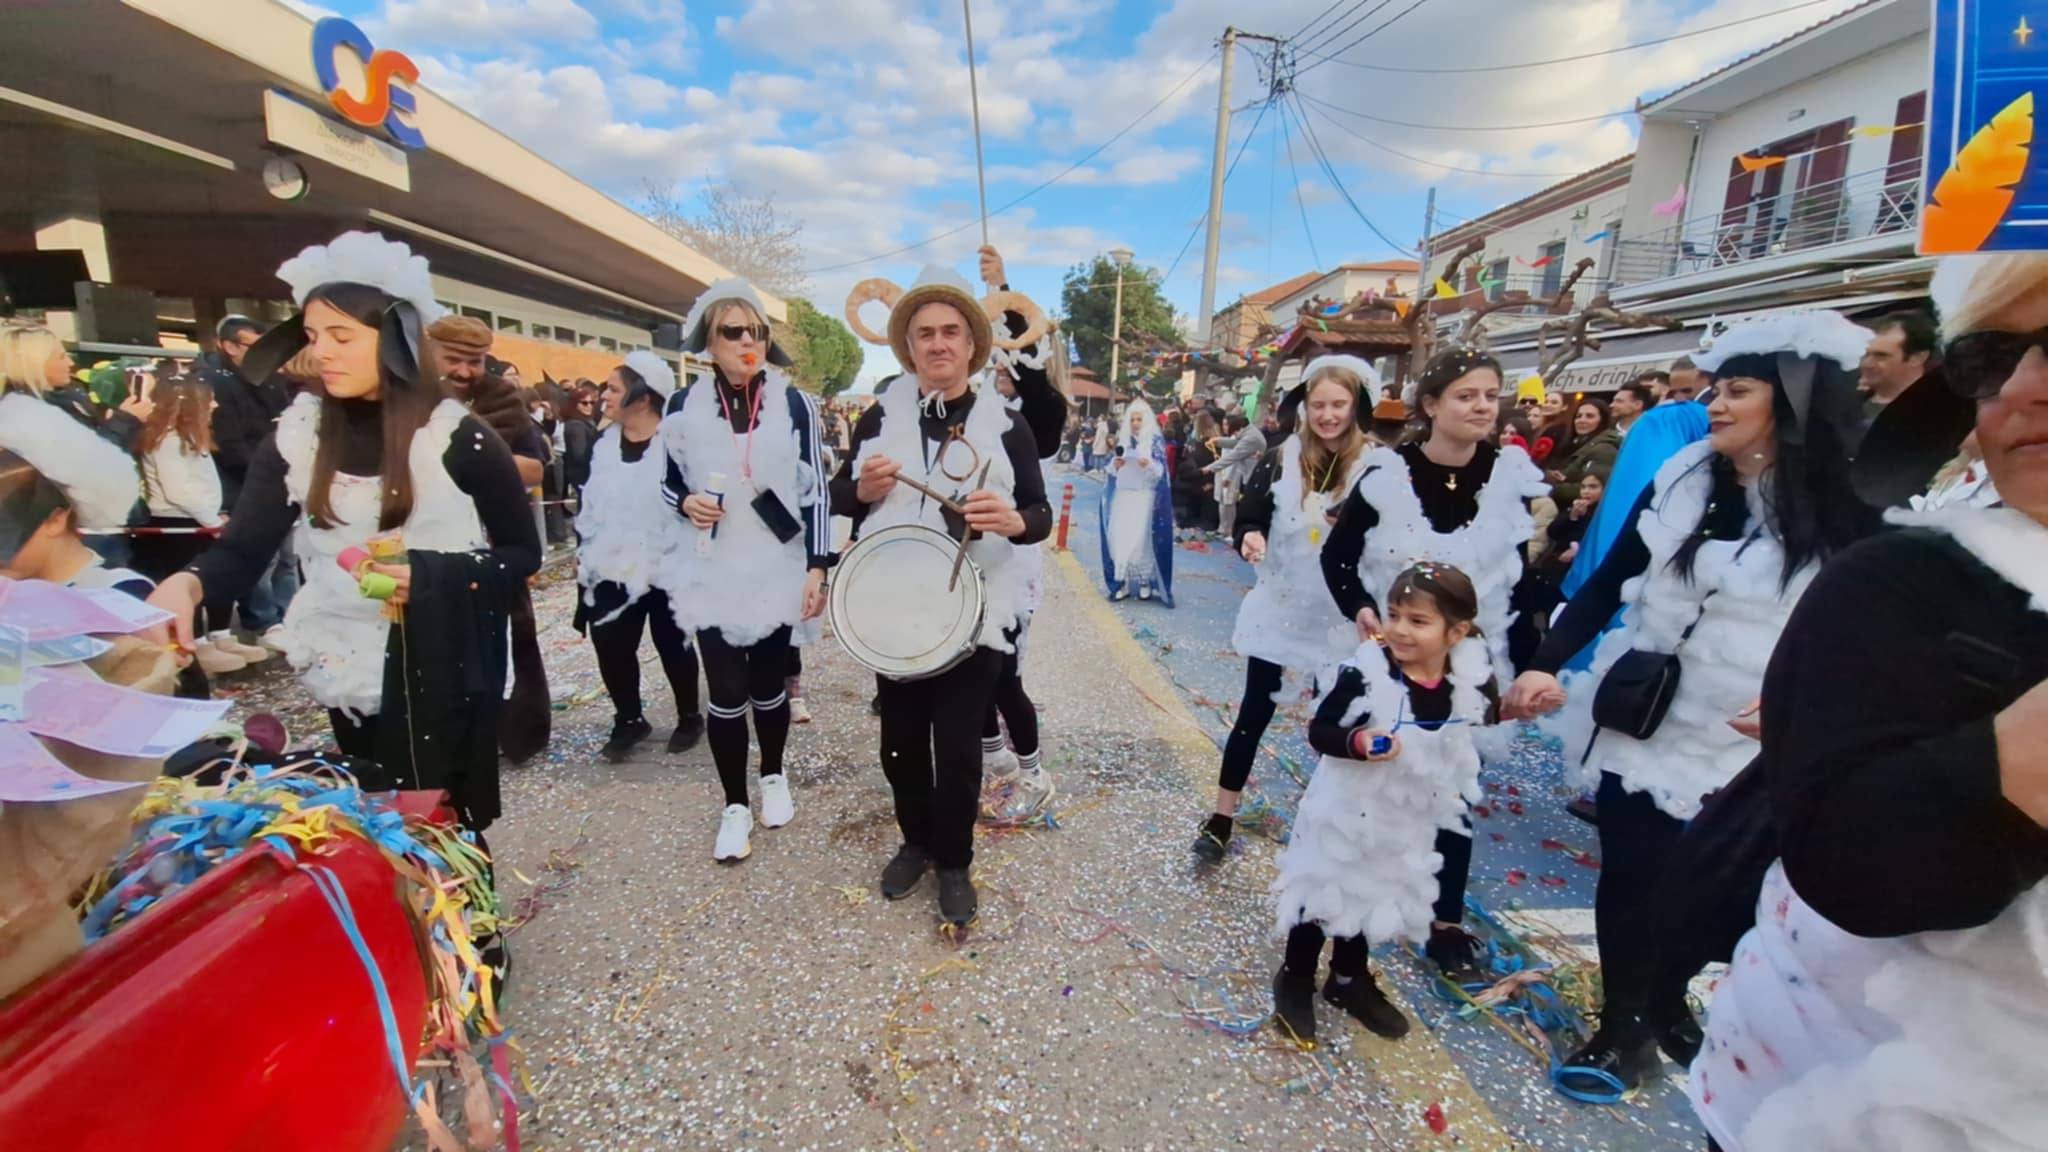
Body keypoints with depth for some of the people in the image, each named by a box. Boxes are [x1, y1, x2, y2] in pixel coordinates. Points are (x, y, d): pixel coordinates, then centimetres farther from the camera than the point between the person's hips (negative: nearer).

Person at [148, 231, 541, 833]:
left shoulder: (457, 436, -9)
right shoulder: (299, 432, 1)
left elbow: (523, 553, -5)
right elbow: (244, 548, -3)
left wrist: (431, 578, -20)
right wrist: (187, 583, -24)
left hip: (441, 673, -4)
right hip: (350, 672, 4)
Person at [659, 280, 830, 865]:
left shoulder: (795, 404, -4)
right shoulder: (684, 407, 0)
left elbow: (813, 491, -3)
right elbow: (671, 482, 11)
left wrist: (817, 568, -7)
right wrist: (686, 503, -12)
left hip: (777, 570, 0)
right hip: (712, 573, 1)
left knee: (770, 683, 13)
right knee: (726, 691, 3)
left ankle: (774, 778, 37)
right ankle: (734, 805, 21)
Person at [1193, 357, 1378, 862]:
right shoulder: (1280, 459, -3)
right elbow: (1249, 519, -3)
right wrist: (1250, 538, -25)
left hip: (1341, 617, 0)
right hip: (1277, 608, 1)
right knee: (1255, 710, 7)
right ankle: (1221, 817, 17)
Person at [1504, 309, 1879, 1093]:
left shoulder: (1848, 515, -6)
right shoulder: (1681, 483, -1)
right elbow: (1606, 585, 0)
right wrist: (1545, 665, -12)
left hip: (1746, 744, -1)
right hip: (1639, 717, 1)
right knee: (1628, 874, 7)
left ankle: (1667, 1006, 39)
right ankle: (1622, 1024, 26)